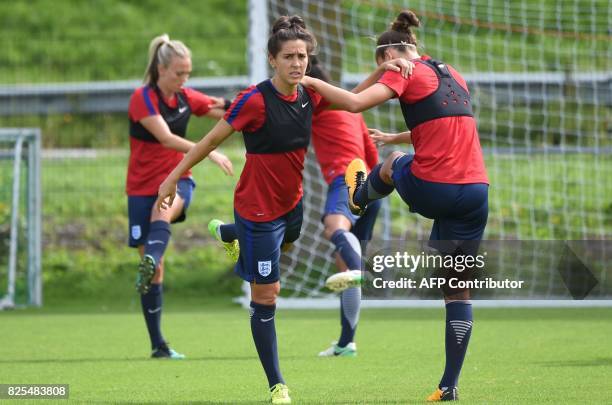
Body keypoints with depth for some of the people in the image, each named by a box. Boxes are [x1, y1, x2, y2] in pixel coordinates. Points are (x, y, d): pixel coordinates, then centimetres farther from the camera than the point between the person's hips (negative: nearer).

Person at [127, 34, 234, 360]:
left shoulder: (186, 98, 4)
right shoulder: (143, 98, -13)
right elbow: (166, 138, -25)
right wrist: (210, 153, -34)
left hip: (176, 180, 3)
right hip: (143, 186, -3)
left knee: (163, 212, -36)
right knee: (155, 271, -3)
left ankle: (150, 263, -62)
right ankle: (158, 345, 2)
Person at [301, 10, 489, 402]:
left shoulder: (404, 73, -2)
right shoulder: (453, 75, 21)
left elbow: (355, 102, -16)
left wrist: (312, 81, -4)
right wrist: (394, 136, 46)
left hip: (432, 189, -6)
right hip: (475, 190, 6)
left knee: (394, 164, 31)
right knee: (459, 290, 11)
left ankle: (359, 196, 62)